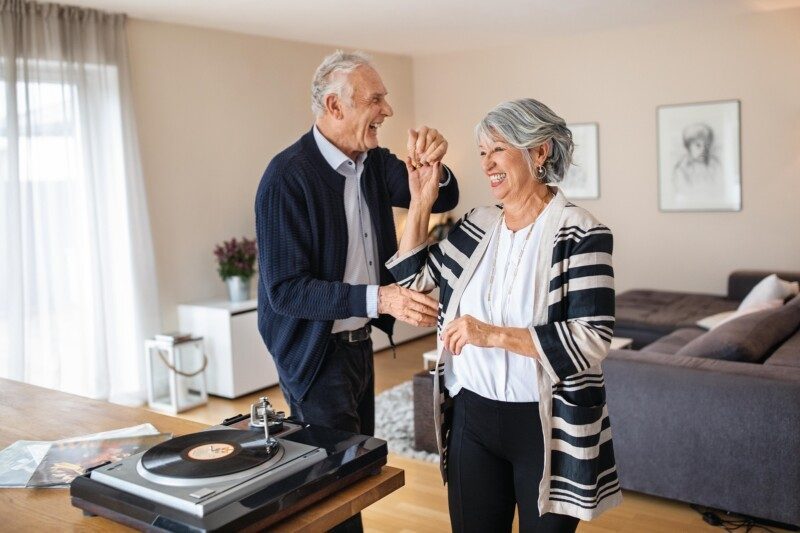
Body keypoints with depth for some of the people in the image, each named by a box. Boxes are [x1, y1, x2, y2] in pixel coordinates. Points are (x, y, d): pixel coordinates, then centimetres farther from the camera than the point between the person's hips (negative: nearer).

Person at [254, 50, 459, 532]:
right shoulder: (287, 177, -22)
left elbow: (442, 201, 1)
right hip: (316, 351, -7)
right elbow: (284, 290, -25)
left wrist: (432, 168, -21)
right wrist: (377, 299, -33)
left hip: (360, 342, 8)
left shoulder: (373, 162, 1)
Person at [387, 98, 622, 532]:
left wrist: (494, 334, -25)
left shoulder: (579, 234, -13)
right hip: (473, 418, 5)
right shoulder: (477, 226, 5)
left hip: (548, 427, -5)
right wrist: (420, 202, 5)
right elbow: (413, 278, 15)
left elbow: (592, 339, -20)